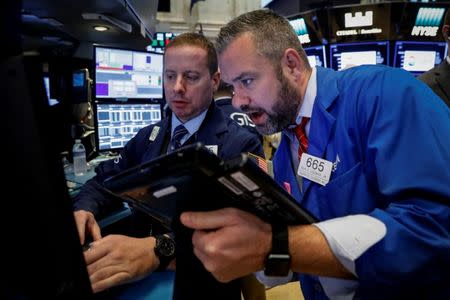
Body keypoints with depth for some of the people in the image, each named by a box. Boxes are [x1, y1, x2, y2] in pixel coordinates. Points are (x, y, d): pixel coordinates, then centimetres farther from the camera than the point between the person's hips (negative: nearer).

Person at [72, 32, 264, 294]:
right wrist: (84, 210, -10)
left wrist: (158, 250, -36)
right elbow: (105, 182, 12)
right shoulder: (147, 137, 11)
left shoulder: (241, 145, -8)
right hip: (136, 272, 4)